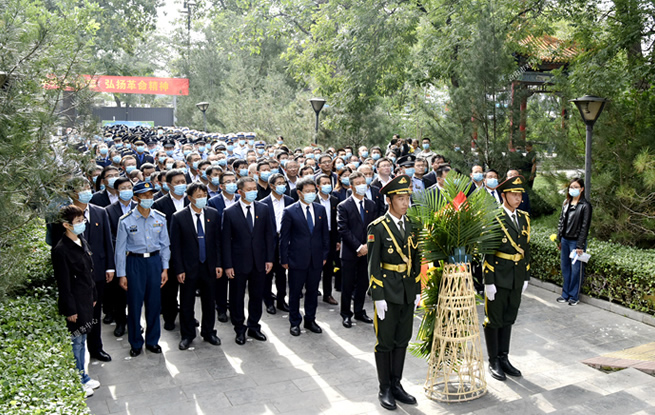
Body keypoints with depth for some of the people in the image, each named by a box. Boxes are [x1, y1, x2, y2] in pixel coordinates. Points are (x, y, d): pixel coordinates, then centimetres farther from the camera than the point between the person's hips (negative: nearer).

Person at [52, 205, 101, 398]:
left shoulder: (83, 243, 7)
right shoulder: (61, 250, -19)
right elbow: (63, 284, -17)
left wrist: (93, 296, 16)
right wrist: (70, 310, -15)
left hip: (86, 301, 8)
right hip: (74, 304, -8)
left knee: (82, 340, 19)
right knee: (75, 342, 4)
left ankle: (83, 376, 32)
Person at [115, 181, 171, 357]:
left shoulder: (160, 218, 1)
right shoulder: (126, 221, -8)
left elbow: (165, 245, 7)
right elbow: (120, 249, -3)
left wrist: (165, 268, 4)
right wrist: (121, 274, -3)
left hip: (155, 260, 3)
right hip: (135, 262, -2)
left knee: (154, 303, 9)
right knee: (134, 303, 4)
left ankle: (152, 340, 26)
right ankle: (136, 343, 21)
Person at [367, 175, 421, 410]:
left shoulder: (412, 226, 7)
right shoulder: (378, 228, -11)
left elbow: (416, 261, 12)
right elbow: (373, 265, -12)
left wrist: (417, 291, 9)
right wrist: (378, 297, -15)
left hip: (408, 294, 6)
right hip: (388, 293, -5)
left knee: (402, 340, 13)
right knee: (385, 342, 5)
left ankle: (396, 385, 26)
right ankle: (384, 389, 17)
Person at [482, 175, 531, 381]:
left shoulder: (524, 218, 9)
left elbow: (526, 248, 15)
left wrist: (526, 277, 13)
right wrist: (488, 281, -15)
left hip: (517, 277, 6)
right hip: (498, 277, -6)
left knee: (508, 319, 15)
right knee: (494, 320, 4)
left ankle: (504, 358, 26)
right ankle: (493, 362, 16)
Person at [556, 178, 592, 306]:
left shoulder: (585, 205, -10)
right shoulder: (566, 203, 9)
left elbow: (585, 226, -12)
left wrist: (580, 245, -13)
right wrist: (559, 240, 11)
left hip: (576, 241, -6)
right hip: (565, 240, 6)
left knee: (576, 269, 2)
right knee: (565, 268, 12)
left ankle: (574, 296, 13)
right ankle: (565, 294, 23)